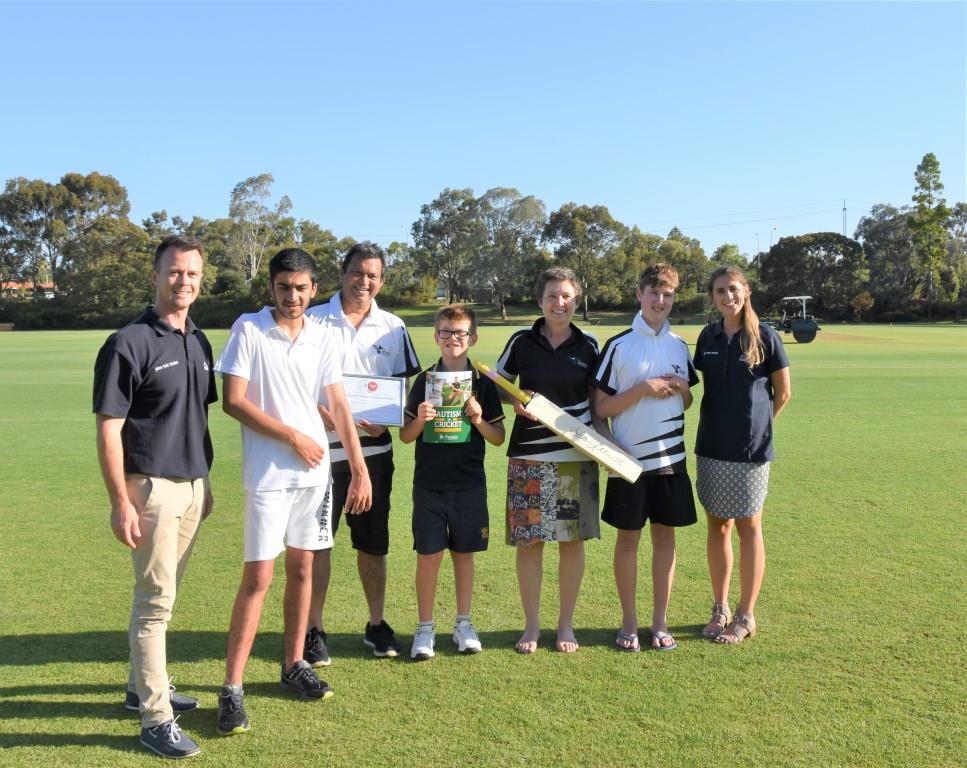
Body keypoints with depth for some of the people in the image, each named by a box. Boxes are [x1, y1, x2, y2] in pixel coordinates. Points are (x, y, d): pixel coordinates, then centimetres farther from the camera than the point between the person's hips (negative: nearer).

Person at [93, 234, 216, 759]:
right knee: (155, 600, -3)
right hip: (152, 486, -7)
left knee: (162, 594, 18)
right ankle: (156, 720, 5)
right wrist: (121, 503, -19)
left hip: (193, 485, 7)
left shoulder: (199, 342, 9)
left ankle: (143, 687, 33)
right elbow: (108, 429, -15)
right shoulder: (129, 344, -13)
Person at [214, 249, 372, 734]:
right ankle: (231, 689, 3)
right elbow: (233, 402, -11)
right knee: (258, 578, -6)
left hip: (315, 472, 5)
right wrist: (294, 437, -11)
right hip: (268, 474, -4)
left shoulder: (320, 339, 7)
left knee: (301, 569, 12)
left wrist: (360, 471, 2)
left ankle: (294, 665, 26)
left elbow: (338, 407, 6)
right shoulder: (248, 329, -5)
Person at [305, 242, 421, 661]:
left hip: (374, 449, 3)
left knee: (373, 543, 11)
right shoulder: (313, 321, -1)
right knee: (316, 541, 2)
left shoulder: (393, 328, 7)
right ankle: (314, 630, 15)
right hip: (323, 447, -2)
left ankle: (377, 625, 25)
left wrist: (384, 422, -8)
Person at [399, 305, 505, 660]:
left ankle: (463, 623, 24)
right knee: (428, 554, 1)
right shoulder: (424, 381, 1)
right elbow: (405, 436, 3)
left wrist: (478, 420, -14)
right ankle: (425, 627, 16)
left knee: (464, 552, 10)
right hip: (429, 483, -1)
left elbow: (499, 438, 4)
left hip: (469, 483, 1)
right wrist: (419, 420, -17)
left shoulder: (483, 384, 2)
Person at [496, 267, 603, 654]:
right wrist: (514, 402, -11)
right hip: (529, 455, -1)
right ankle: (531, 625, 17)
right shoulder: (521, 342, 1)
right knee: (528, 540, 1)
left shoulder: (588, 346, 5)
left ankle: (566, 624, 20)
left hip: (577, 456, 1)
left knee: (572, 540, 5)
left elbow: (597, 402, 11)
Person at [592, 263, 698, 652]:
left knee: (665, 535, 9)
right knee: (628, 537, 5)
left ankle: (660, 622, 20)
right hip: (629, 458, -4)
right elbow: (602, 406, -7)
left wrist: (682, 389, -5)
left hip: (671, 458, 4)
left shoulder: (679, 345, 8)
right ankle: (629, 623, 18)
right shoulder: (618, 345, -5)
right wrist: (643, 389, -18)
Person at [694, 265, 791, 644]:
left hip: (750, 449, -4)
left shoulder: (764, 336, -6)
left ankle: (745, 616, 15)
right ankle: (720, 609, 23)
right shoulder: (708, 337, 5)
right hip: (711, 446, 4)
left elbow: (783, 393, 2)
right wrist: (721, 424, 10)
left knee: (748, 528, 5)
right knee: (717, 526, 10)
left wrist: (756, 425, 9)